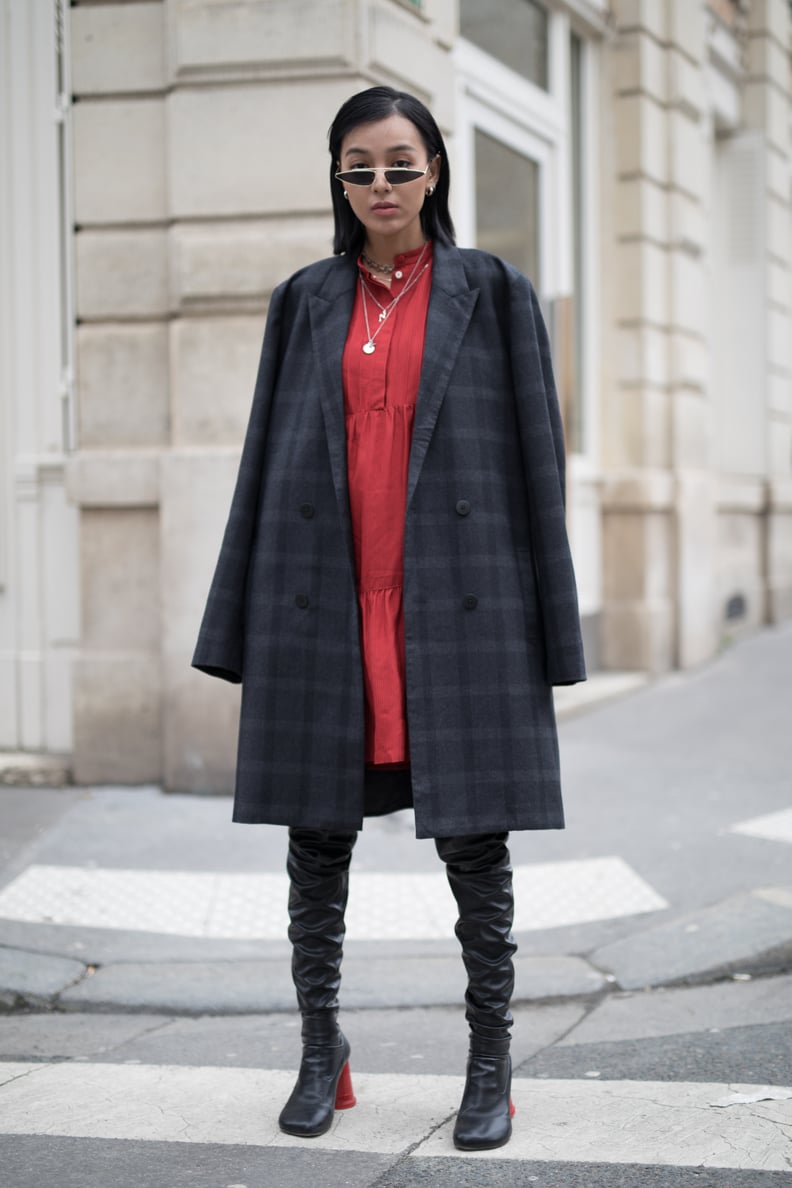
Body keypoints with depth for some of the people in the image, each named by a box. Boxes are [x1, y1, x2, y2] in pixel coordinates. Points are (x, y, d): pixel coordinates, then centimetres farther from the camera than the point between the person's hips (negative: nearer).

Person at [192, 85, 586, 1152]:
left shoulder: (493, 294, 5)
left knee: (473, 835, 0)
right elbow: (267, 458, 11)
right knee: (318, 833, 6)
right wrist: (245, 623, 6)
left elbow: (535, 457, 3)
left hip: (454, 603, -2)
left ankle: (492, 1062, 13)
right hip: (326, 602, 2)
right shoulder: (307, 303, 11)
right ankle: (321, 1048, 21)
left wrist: (547, 623, -3)